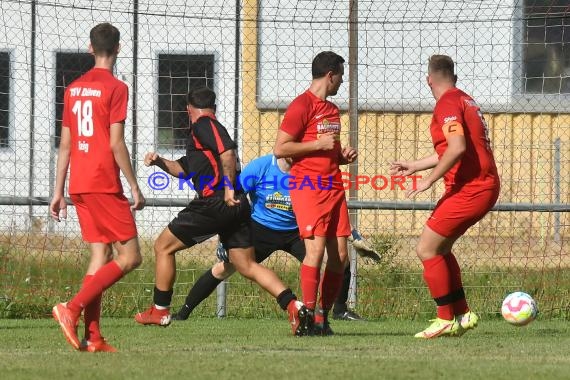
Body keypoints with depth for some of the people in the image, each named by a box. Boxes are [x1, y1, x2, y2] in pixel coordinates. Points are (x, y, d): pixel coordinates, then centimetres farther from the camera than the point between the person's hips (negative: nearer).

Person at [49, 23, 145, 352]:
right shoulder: (115, 88, -8)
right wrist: (135, 189, -9)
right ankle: (72, 309, -18)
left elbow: (65, 144, 14)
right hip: (105, 184, -7)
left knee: (101, 254, 10)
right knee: (130, 256, -4)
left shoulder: (74, 89, 13)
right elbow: (116, 143, -13)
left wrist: (59, 192, 17)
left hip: (79, 185, 7)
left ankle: (93, 337, 2)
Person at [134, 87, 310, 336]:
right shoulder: (210, 127, 27)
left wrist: (228, 187, -20)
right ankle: (293, 305, -13)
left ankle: (160, 311, 12)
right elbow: (185, 168, 36)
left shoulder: (203, 125, -3)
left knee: (163, 246, 6)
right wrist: (160, 162, 23)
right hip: (236, 206, 9)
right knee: (247, 266, 4)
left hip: (215, 203, -9)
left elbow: (227, 152, -20)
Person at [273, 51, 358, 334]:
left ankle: (323, 316, 7)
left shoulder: (333, 110, 21)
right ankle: (309, 313, -14)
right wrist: (318, 144, -13)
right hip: (308, 186, -8)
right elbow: (279, 149, -11)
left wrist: (343, 156, 12)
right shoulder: (302, 106, -6)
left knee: (340, 254, 1)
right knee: (316, 247, -18)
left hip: (333, 188, 8)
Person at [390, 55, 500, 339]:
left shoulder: (447, 103, -12)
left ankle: (446, 320, -2)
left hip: (470, 189, -10)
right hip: (483, 186, 10)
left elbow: (457, 147, -26)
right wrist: (414, 166, 35)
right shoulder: (463, 100, 18)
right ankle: (462, 314, 17)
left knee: (426, 250, -6)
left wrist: (429, 180, -20)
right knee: (439, 249, 17)